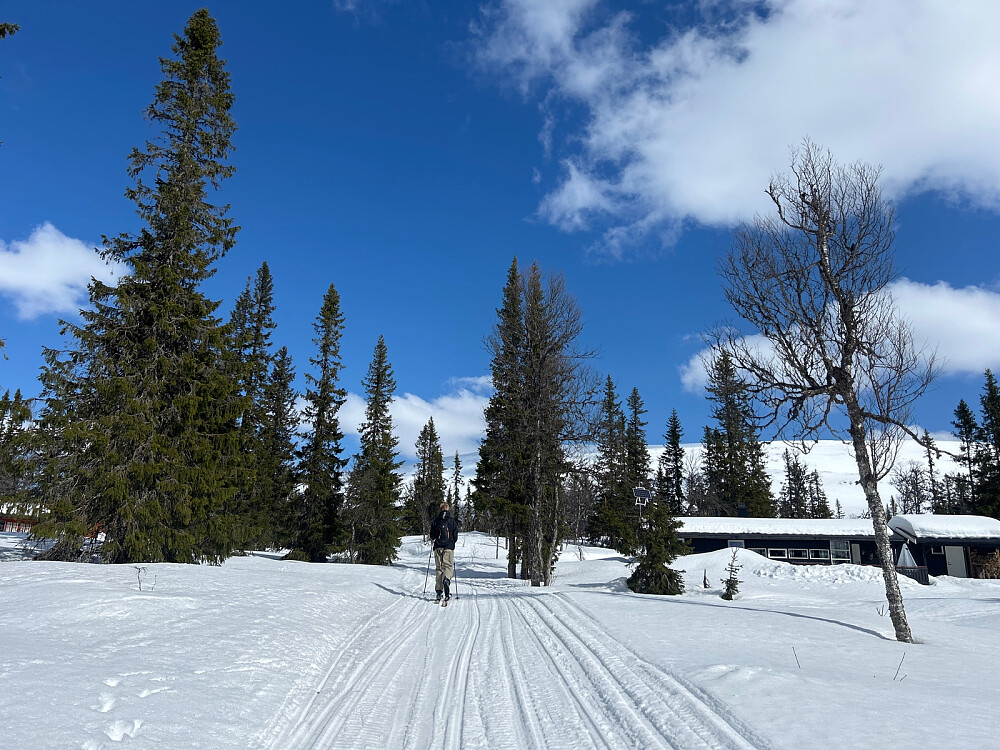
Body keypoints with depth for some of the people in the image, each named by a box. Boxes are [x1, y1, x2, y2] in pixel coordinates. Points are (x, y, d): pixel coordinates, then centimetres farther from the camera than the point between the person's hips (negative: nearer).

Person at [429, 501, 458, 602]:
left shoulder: (435, 521, 4)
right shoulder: (452, 521, 1)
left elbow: (432, 536, 6)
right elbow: (455, 536, 2)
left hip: (438, 547, 2)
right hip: (449, 547, -2)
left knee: (438, 568, 7)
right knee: (448, 566, 2)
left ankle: (439, 592, 1)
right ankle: (446, 579, -31)